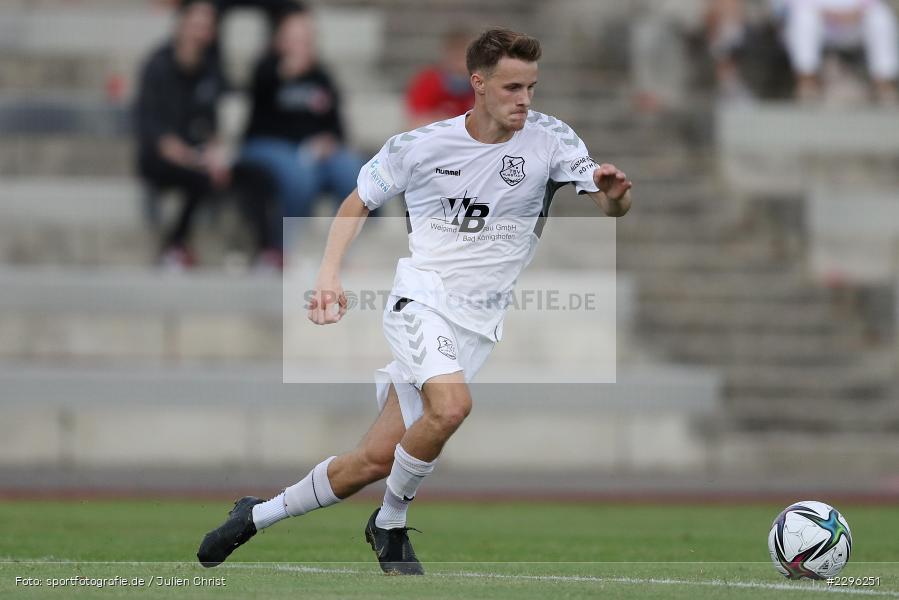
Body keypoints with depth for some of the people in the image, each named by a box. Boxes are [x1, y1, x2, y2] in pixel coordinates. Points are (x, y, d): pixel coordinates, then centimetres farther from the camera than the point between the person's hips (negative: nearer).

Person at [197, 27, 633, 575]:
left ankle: (257, 516, 23)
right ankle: (391, 525, -8)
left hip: (478, 323, 2)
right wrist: (330, 274, -3)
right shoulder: (421, 145, -4)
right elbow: (358, 203, 11)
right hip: (422, 298, -2)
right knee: (451, 406, -32)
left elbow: (611, 207, -10)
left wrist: (615, 195, -34)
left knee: (377, 459, 2)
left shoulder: (550, 139, -4)